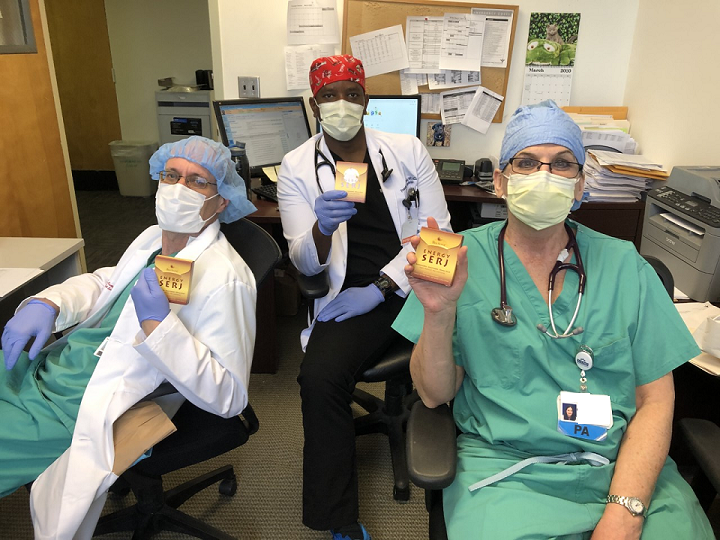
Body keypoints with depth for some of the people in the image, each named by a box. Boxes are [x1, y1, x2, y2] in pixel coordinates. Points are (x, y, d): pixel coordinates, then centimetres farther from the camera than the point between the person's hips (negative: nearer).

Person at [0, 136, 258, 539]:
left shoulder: (225, 279, -23)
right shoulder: (153, 238, 6)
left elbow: (229, 396, -25)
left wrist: (158, 323, -33)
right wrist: (47, 302, 1)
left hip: (95, 410, -8)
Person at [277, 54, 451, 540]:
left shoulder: (408, 151, 6)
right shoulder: (297, 168, 4)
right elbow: (305, 262, -1)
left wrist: (379, 289, -10)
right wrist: (322, 227, -26)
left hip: (417, 286, 1)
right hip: (350, 299, 0)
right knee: (319, 379, -27)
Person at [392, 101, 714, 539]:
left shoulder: (624, 265, 3)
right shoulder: (462, 258, -2)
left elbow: (655, 401, 2)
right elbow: (435, 396, -2)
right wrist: (438, 313, -19)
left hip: (624, 467, 3)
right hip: (504, 471, -2)